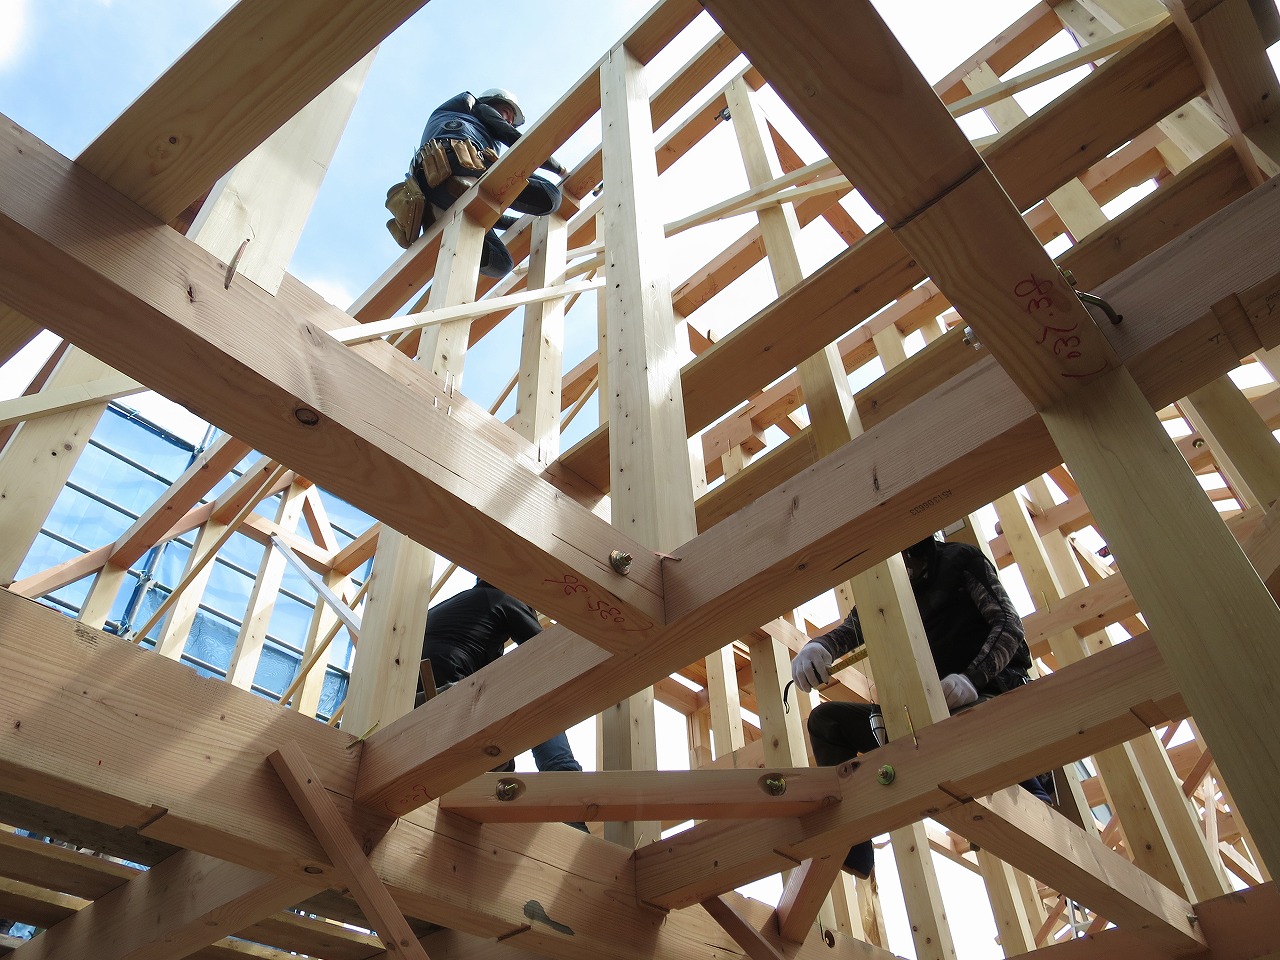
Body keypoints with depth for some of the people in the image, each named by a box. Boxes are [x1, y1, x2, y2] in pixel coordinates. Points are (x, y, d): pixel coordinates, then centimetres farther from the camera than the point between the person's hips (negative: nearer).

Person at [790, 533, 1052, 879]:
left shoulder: (959, 559, 4)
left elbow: (1008, 624, -5)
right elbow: (851, 629, 2)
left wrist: (971, 677, -23)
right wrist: (817, 646, -23)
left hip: (988, 695, -6)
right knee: (825, 720, -3)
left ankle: (1033, 805, -11)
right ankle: (850, 850, -12)